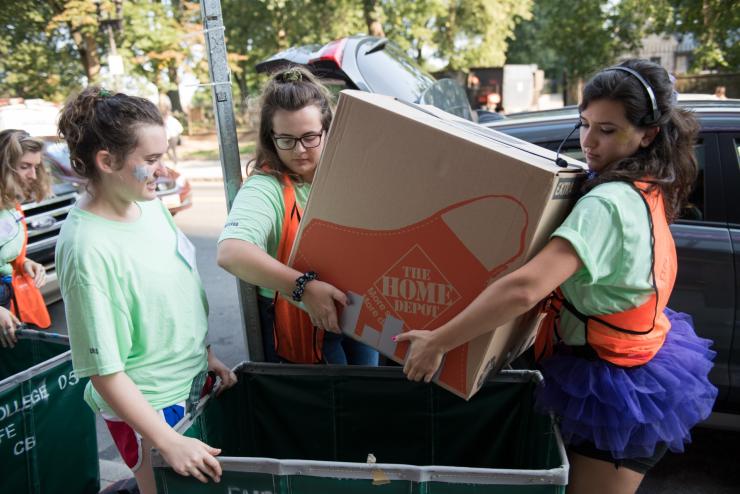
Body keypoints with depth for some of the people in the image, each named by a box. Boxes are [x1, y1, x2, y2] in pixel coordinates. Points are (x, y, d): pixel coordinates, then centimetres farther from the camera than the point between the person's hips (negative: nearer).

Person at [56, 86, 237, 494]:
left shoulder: (148, 203, -6)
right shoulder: (87, 249, -27)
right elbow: (105, 371, -23)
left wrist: (206, 353, 9)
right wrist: (169, 443, -23)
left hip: (194, 380, 7)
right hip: (146, 405, -7)